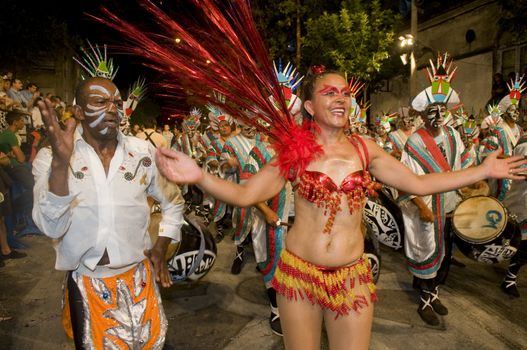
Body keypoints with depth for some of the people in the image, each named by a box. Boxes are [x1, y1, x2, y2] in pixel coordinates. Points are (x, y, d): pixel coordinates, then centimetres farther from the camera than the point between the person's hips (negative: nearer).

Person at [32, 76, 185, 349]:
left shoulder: (143, 152, -3)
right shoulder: (50, 158, -9)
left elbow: (173, 202, 11)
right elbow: (52, 227, -21)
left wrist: (161, 247, 2)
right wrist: (60, 163, -32)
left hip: (138, 276, 2)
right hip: (85, 280, -1)